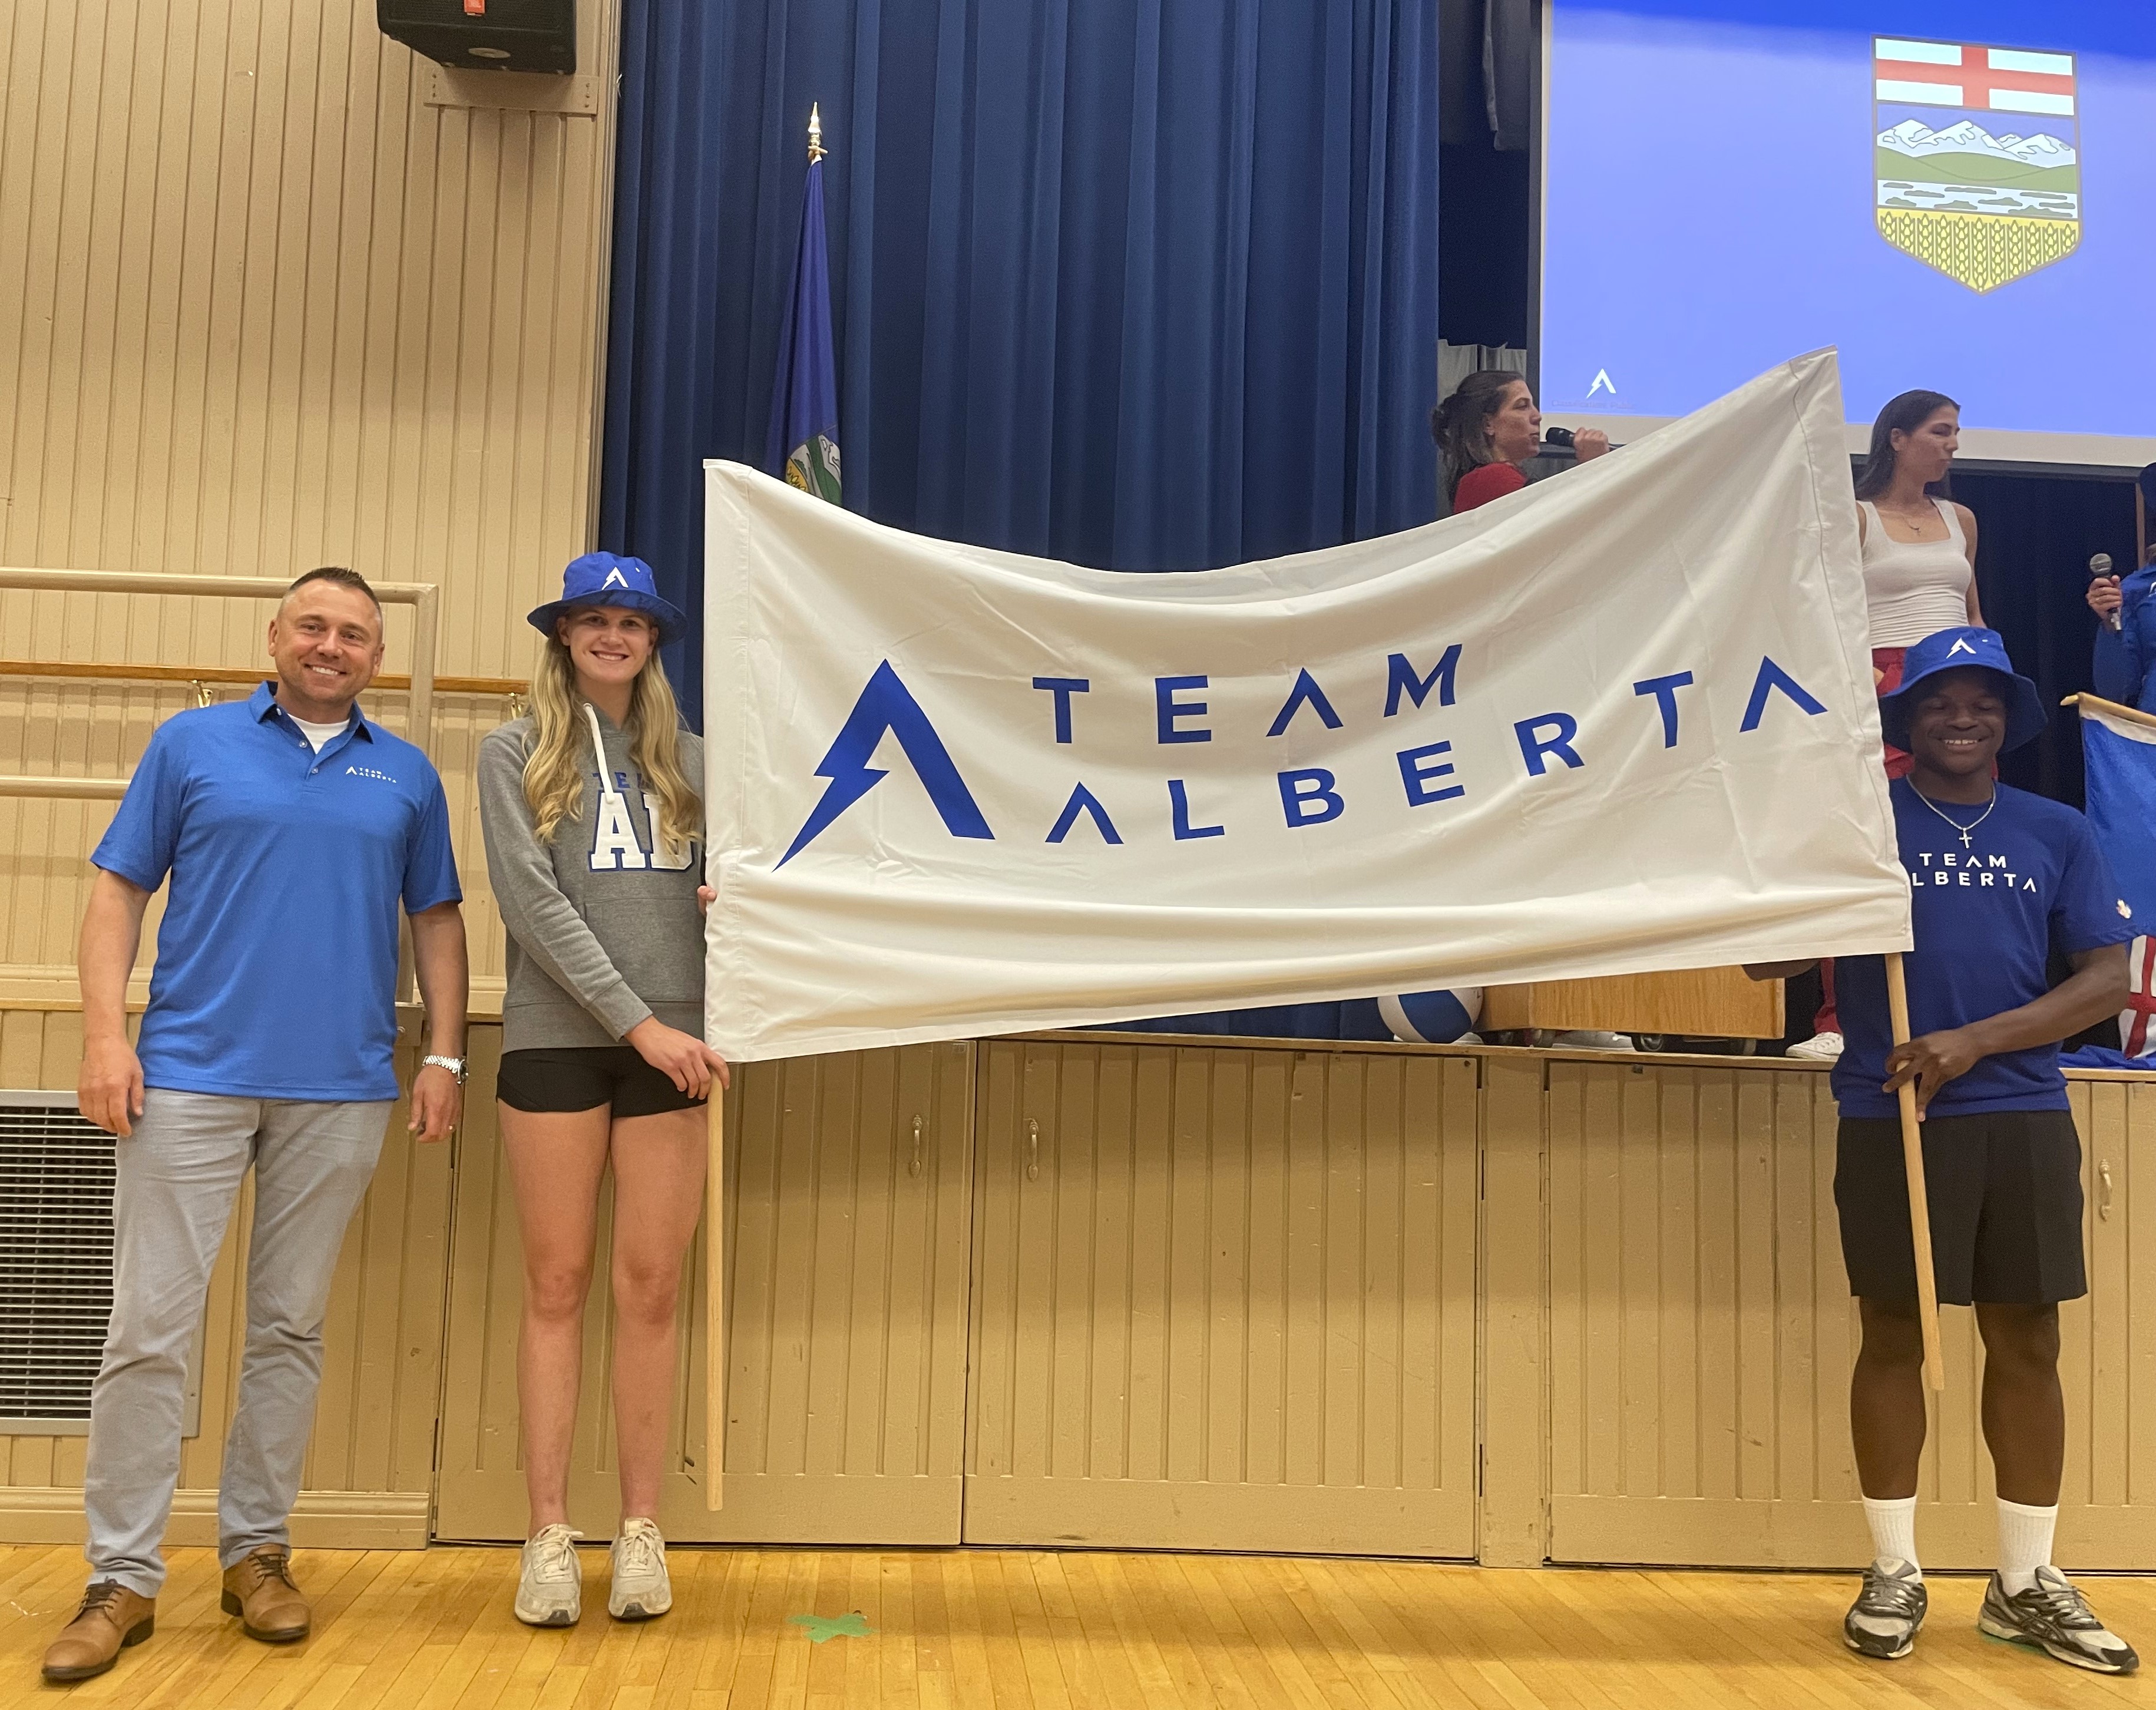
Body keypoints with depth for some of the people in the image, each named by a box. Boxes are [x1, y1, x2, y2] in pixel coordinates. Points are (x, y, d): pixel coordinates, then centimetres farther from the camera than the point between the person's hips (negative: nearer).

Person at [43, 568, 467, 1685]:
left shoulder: (407, 776, 11)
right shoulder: (192, 744, 6)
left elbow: (437, 919, 13)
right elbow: (119, 890, 4)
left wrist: (445, 1055, 4)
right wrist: (105, 1033, -7)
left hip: (342, 1090, 2)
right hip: (190, 1078, -1)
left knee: (290, 1329, 9)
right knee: (149, 1330, -1)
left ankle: (257, 1552, 21)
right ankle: (122, 1579, 9)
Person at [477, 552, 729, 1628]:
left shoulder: (688, 758, 13)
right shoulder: (515, 753, 5)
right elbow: (534, 904, -6)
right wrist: (637, 1021, -13)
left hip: (672, 1043, 2)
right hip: (556, 1041, -2)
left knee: (650, 1286, 3)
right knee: (556, 1285, 3)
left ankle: (642, 1531, 12)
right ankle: (549, 1537, 11)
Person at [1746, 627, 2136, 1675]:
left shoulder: (2057, 834, 10)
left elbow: (2106, 980, 3)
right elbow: (1770, 958, -1)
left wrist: (1977, 1040, -11)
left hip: (2024, 1115, 3)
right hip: (1891, 1115, -2)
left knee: (2027, 1341, 7)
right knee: (1892, 1337, 4)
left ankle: (2026, 1583, 20)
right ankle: (1894, 1573, 17)